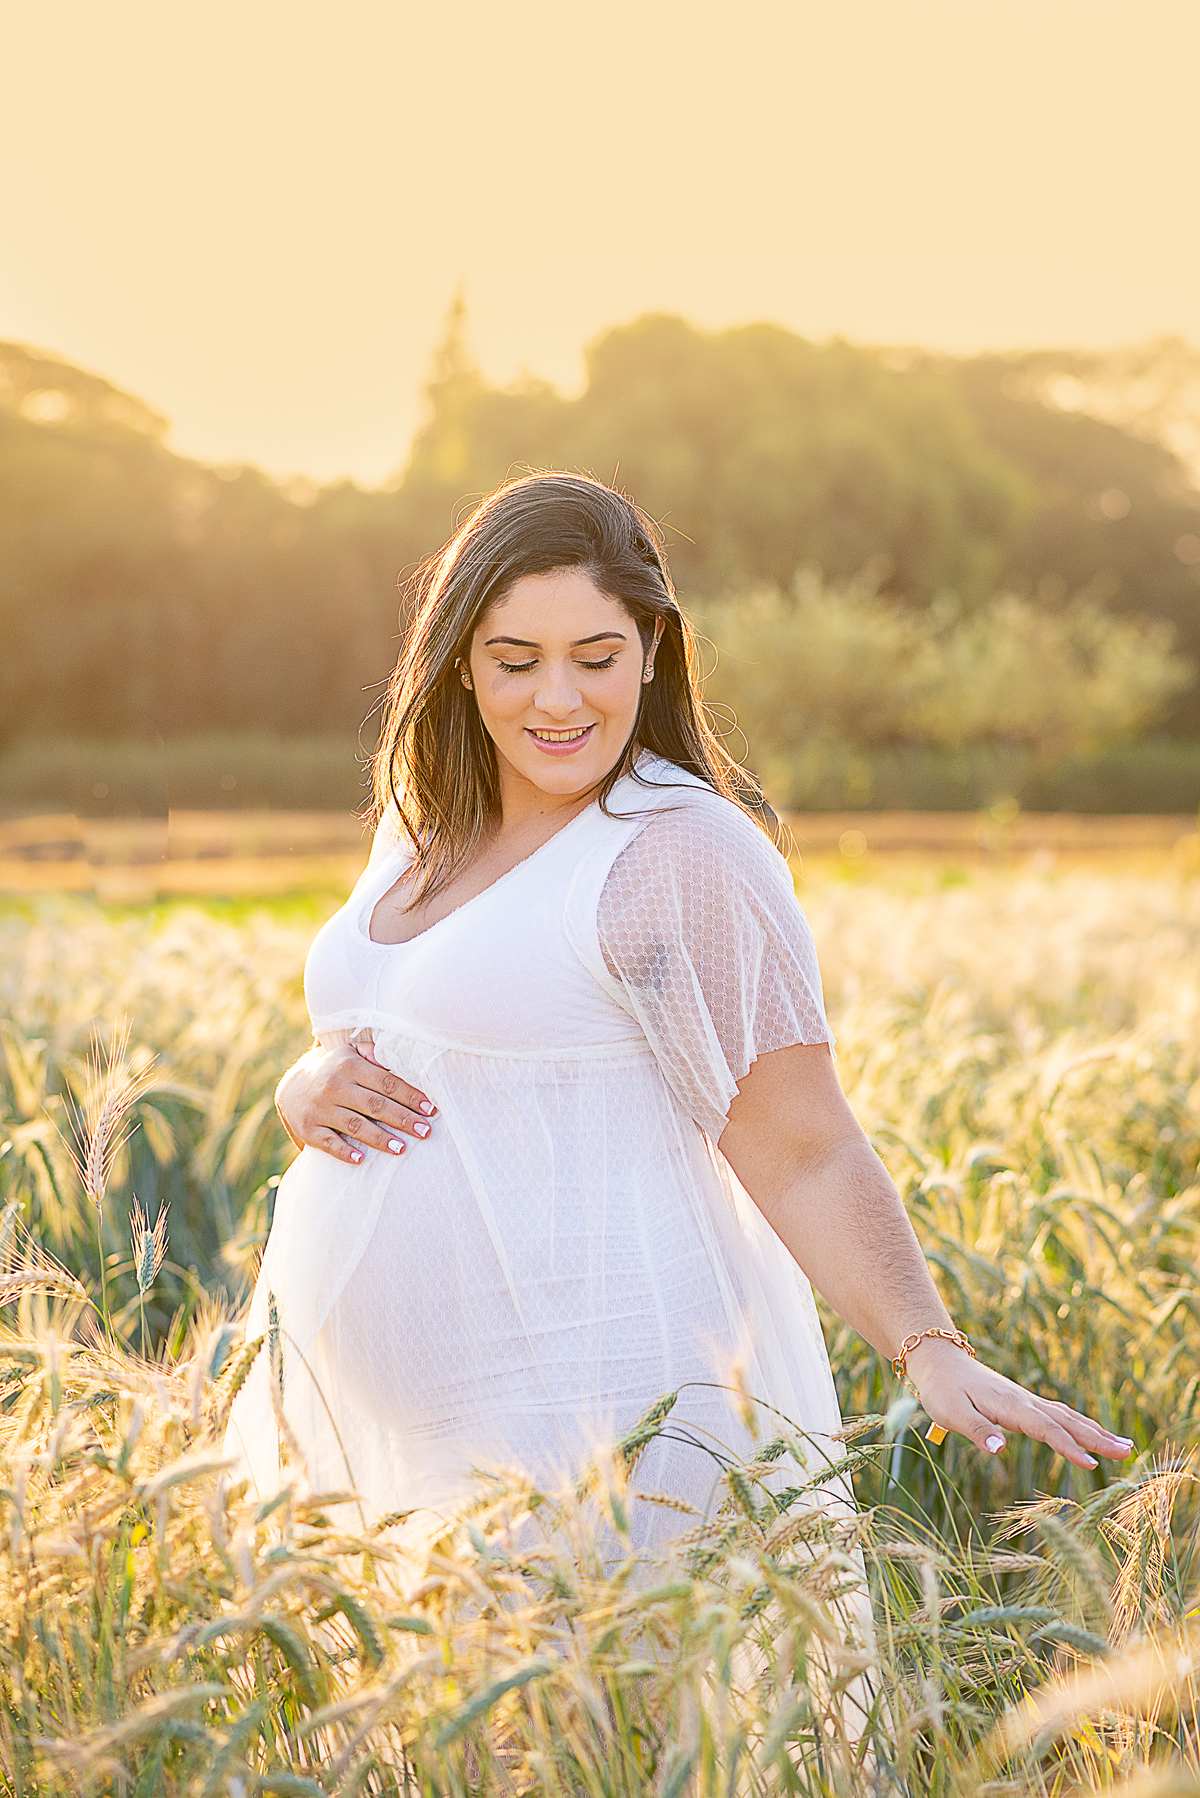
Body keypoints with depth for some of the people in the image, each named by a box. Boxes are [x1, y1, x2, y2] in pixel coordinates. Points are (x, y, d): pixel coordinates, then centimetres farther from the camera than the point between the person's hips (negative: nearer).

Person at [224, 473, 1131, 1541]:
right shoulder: (422, 830, 11)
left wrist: (933, 1353, -26)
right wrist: (309, 1092, -3)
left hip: (594, 1414, -7)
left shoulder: (684, 851, -12)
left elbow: (807, 1160, -13)